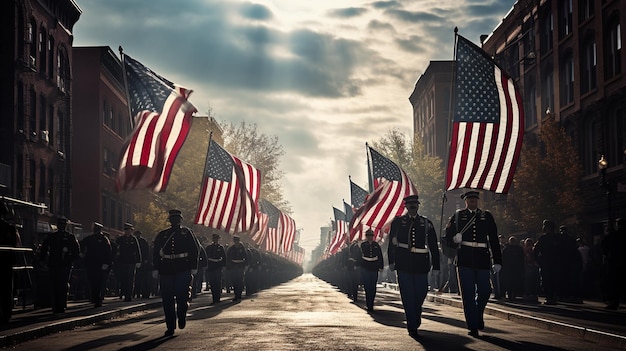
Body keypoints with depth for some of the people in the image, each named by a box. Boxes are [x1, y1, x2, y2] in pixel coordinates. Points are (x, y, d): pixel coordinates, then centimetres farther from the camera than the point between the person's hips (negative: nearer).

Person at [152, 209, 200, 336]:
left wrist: (193, 267, -2)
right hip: (166, 270, 2)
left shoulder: (187, 233, 9)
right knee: (167, 299, 0)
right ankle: (170, 327, 8)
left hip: (183, 269, -2)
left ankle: (182, 316, 15)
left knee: (182, 295, -14)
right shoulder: (162, 235, 14)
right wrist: (156, 268, 1)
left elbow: (195, 250, 6)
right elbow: (156, 253, 11)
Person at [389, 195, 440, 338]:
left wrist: (436, 266, 4)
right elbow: (392, 243, 8)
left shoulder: (426, 223, 10)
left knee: (421, 293, 6)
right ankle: (412, 327, -1)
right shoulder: (398, 222, 7)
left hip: (421, 263, 2)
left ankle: (415, 319, 33)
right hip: (403, 263, -2)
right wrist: (391, 261, 0)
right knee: (408, 296, -5)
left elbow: (433, 246, 9)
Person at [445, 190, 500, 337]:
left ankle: (478, 315, 31)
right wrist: (454, 239, -16)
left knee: (484, 291, 2)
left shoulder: (487, 216, 13)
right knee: (468, 293, -3)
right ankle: (473, 326, 2)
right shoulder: (458, 215, 10)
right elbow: (448, 236, 8)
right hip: (464, 260, -1)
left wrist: (497, 261, 4)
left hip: (482, 259, 1)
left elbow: (494, 240, 10)